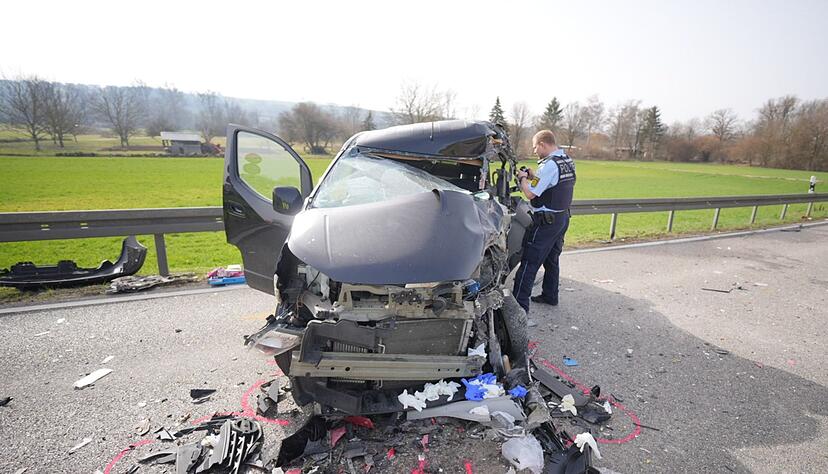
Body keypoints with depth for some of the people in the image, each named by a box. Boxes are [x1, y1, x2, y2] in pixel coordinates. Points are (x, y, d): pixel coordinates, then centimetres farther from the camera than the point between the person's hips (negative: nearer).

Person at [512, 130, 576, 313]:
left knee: (529, 262, -6)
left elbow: (530, 194, -22)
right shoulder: (568, 162, 10)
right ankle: (550, 295, 32)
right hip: (562, 217, 10)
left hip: (545, 222, -10)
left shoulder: (549, 165, -20)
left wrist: (523, 178, -5)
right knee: (552, 260, 20)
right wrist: (533, 176, 8)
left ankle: (520, 303, -3)